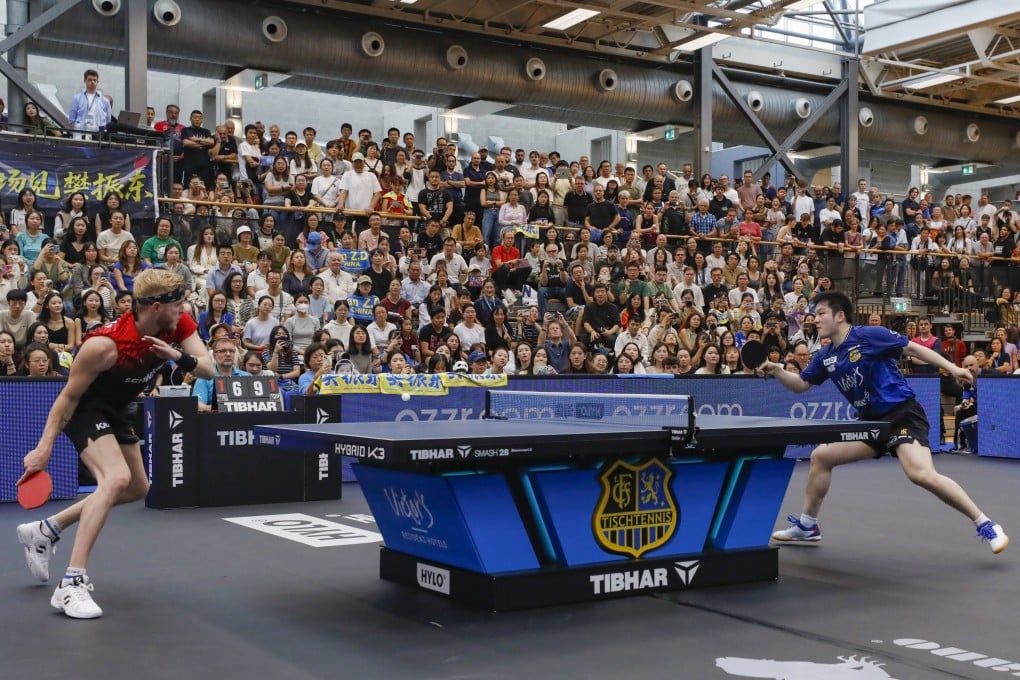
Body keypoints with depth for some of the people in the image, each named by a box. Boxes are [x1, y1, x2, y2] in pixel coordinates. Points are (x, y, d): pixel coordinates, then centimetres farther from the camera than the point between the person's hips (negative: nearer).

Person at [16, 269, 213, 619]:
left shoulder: (180, 324, -16)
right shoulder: (106, 344, -33)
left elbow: (208, 370, -15)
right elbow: (69, 396, -22)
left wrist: (180, 357, -36)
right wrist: (45, 447, -20)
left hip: (117, 412, 9)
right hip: (84, 410, -9)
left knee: (137, 489, 19)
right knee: (117, 477, -30)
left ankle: (44, 530, 29)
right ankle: (71, 584, -29)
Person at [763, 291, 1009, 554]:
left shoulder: (868, 335, -13)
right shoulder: (825, 356, 8)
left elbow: (912, 348, -9)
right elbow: (800, 384, 17)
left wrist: (952, 368, -14)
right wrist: (777, 371, -2)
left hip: (902, 413, -8)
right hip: (872, 421, 8)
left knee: (921, 474, -28)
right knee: (820, 456, 7)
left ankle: (985, 525, -15)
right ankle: (807, 525, 21)